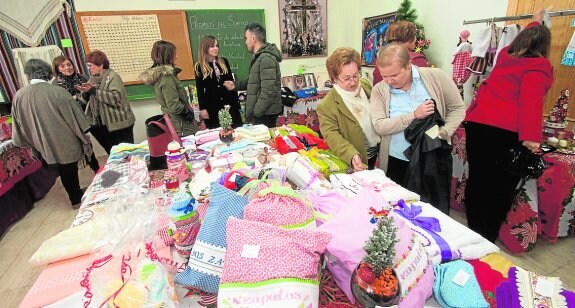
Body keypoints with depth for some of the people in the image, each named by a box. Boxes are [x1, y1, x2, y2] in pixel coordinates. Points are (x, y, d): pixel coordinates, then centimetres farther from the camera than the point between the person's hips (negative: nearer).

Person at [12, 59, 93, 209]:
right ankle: (77, 199, 25)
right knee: (70, 170, 11)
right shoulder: (57, 91, -18)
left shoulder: (19, 96, -4)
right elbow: (75, 118, -13)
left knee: (63, 171, 19)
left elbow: (19, 125, 6)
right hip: (66, 142, -4)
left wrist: (30, 142, 19)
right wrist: (84, 138, -2)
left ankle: (75, 198, 34)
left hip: (45, 145, 4)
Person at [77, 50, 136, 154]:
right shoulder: (93, 78, 13)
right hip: (101, 123, 7)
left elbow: (115, 98, -24)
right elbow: (89, 100, 15)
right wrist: (85, 92, -5)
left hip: (118, 123, -7)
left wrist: (94, 90, -22)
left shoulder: (112, 76, -10)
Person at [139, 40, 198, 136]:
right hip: (182, 125, -9)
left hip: (173, 121, 9)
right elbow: (174, 106, -22)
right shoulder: (167, 76, -18)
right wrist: (190, 114, -9)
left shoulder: (159, 73, 9)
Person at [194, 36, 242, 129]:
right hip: (212, 105, -3)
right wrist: (202, 108, -7)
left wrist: (236, 100, 8)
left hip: (229, 102, 3)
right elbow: (200, 89, -2)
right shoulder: (199, 67, -3)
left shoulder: (224, 61, 6)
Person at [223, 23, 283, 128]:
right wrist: (236, 84, 11)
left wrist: (256, 112, -19)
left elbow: (268, 91, -26)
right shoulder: (259, 56, 15)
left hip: (265, 112, -10)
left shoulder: (266, 58, -20)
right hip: (263, 111, 10)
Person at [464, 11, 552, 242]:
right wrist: (530, 136, -18)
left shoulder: (506, 55, 20)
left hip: (477, 123, 6)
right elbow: (531, 100, -14)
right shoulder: (540, 66, 1)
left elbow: (523, 40, 44)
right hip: (508, 131, -6)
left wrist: (535, 23, 61)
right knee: (503, 186, 6)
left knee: (477, 179, 12)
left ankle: (474, 231, 24)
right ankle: (488, 237, 15)